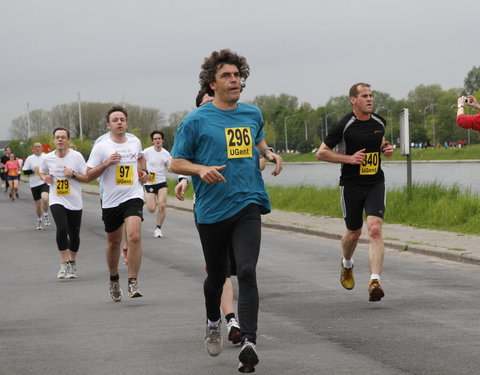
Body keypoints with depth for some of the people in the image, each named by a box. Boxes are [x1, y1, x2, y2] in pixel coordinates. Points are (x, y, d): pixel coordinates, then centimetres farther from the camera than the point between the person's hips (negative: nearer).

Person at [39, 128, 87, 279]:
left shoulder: (77, 156, -5)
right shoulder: (47, 158, 0)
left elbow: (87, 177, -2)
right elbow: (42, 172, 19)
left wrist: (73, 174, -19)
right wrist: (45, 178, -4)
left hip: (75, 202, 1)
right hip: (57, 200, 0)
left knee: (74, 235, 7)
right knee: (62, 230, -21)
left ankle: (72, 263, 29)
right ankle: (64, 264, -11)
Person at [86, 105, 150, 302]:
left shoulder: (135, 142, 8)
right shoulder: (101, 147, -3)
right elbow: (89, 175, -4)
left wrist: (144, 171, 13)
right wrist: (106, 163, -18)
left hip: (133, 197, 0)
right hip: (110, 201, 0)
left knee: (134, 236, -21)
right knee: (114, 242, 13)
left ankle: (133, 283, -16)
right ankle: (114, 280, 37)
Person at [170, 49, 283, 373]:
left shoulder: (253, 114, 9)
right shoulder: (196, 121, -4)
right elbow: (176, 163, 0)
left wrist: (271, 155, 8)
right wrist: (201, 169, -20)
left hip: (248, 205, 2)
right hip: (212, 210, -1)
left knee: (247, 272, -15)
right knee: (217, 275, 13)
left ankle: (249, 343, -21)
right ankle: (213, 324, 42)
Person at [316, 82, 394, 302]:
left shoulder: (379, 122, 5)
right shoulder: (345, 126, -10)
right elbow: (321, 153, -6)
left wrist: (387, 148, 5)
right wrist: (349, 158, -16)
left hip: (375, 184, 2)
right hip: (351, 185, -2)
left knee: (375, 229, -17)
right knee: (354, 234, 12)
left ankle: (374, 282, -23)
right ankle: (346, 265, 46)